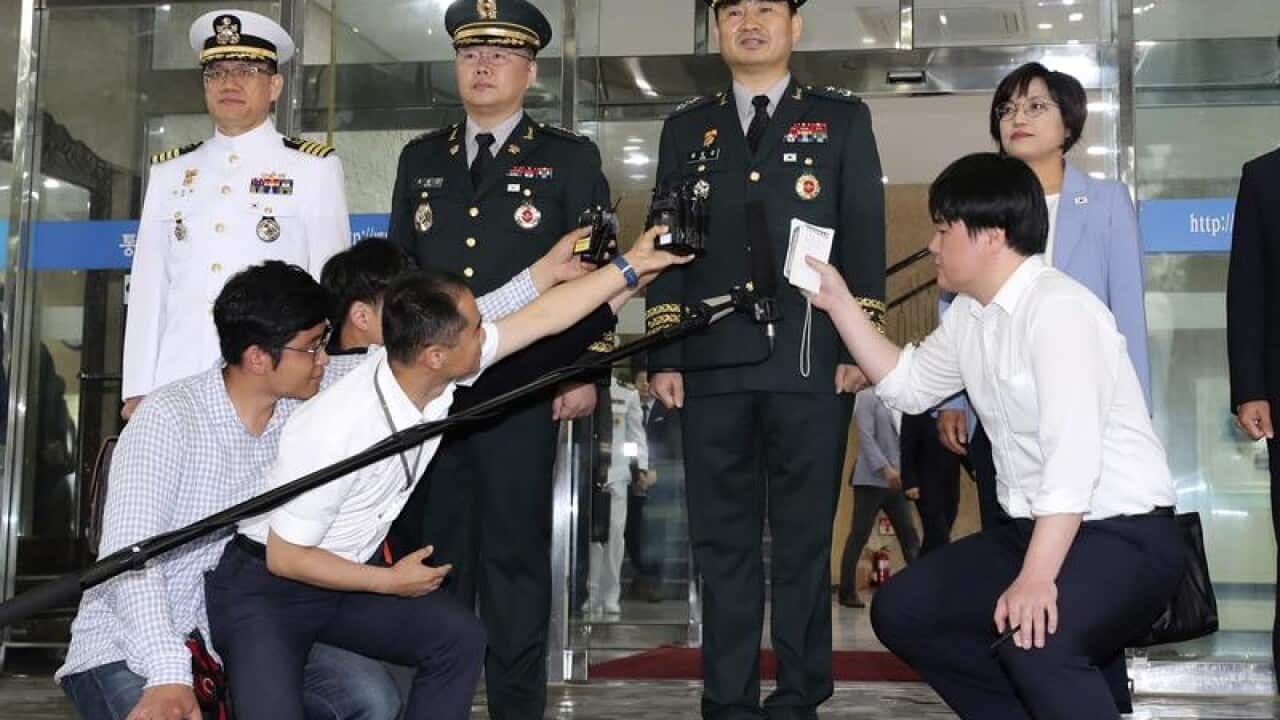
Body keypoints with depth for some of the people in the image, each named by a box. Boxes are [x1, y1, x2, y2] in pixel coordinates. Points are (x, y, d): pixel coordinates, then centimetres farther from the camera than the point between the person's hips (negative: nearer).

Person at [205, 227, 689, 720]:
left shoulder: (435, 378, -14)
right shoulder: (339, 430, -33)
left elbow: (541, 318, -4)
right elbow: (284, 557, -23)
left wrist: (631, 268, -3)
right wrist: (391, 582, -13)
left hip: (339, 578, 7)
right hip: (265, 587, -7)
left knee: (459, 635, -7)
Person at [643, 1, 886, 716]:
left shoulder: (842, 118, 10)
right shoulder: (687, 128, 16)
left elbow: (866, 235, 4)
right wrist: (663, 355, 3)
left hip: (810, 362, -2)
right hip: (713, 366, 2)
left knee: (804, 540, 3)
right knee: (723, 541, 4)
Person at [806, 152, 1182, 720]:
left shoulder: (1057, 309, -19)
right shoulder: (967, 315, 8)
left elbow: (1073, 455, -28)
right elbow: (907, 386, 24)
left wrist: (1036, 578, -35)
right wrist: (839, 303, 15)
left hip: (1123, 535, -9)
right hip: (1035, 529, 9)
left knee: (1031, 638, -35)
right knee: (901, 610, 5)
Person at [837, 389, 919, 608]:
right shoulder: (867, 397, -3)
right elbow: (866, 437, -13)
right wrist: (885, 468, -21)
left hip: (896, 481, 7)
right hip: (871, 479, -7)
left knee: (909, 536, 2)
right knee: (859, 537, -3)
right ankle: (847, 592, 3)